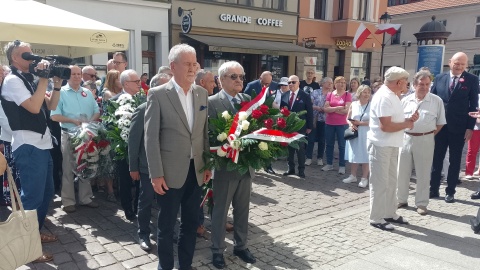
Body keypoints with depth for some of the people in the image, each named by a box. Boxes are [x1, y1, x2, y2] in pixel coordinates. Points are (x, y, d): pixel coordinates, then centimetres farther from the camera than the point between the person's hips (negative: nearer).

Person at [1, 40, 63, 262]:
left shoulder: (29, 79, 15)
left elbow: (49, 106, 17)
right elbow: (34, 107, -22)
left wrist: (57, 84, 4)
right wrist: (44, 78, -17)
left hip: (41, 144, 9)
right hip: (28, 147, -9)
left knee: (46, 192, 17)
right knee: (32, 196, -5)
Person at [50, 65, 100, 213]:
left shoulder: (87, 93, 11)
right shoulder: (60, 92, -3)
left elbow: (97, 112, 11)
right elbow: (54, 116, -10)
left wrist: (91, 121, -10)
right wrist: (74, 121, -19)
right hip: (69, 134, -4)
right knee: (68, 169, 1)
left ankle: (85, 198, 20)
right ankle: (68, 201, 9)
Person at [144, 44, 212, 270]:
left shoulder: (202, 93, 6)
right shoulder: (157, 94, -9)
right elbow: (151, 137, -10)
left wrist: (207, 165, 9)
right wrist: (156, 174, -13)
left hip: (195, 171, 5)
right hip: (171, 173, -5)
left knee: (191, 223, 16)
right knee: (166, 226, 10)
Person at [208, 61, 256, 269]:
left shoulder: (247, 100, 8)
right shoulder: (212, 102, -10)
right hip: (225, 165, -5)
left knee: (242, 209, 18)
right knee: (220, 210, 10)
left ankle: (241, 246, 35)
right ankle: (217, 250, 26)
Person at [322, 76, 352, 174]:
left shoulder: (347, 95, -3)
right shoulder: (330, 95, 4)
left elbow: (346, 110, -12)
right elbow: (325, 109, -4)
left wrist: (331, 109, -6)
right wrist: (338, 108, -15)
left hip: (342, 124, -3)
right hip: (329, 124, 3)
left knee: (341, 145, 3)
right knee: (329, 144, 12)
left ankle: (342, 166, 12)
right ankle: (329, 164, 24)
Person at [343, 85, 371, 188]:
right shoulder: (353, 104, 5)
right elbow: (348, 118, 12)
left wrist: (360, 123, -16)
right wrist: (351, 124, -8)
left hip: (365, 134, -4)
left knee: (365, 156, 1)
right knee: (354, 155, 12)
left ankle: (364, 178, 11)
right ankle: (353, 176, 24)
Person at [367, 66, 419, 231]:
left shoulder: (392, 95, 12)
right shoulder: (384, 97, -19)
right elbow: (386, 126, -25)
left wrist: (409, 119, 1)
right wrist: (407, 124, -11)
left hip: (392, 145, 10)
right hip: (381, 145, -10)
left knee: (391, 182, 18)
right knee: (380, 183, 0)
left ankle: (390, 214, 31)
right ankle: (376, 218, 12)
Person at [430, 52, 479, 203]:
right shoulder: (439, 78, 4)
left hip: (458, 128, -2)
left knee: (455, 161, 8)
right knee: (436, 159, 8)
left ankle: (450, 191, 18)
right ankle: (434, 189, 18)